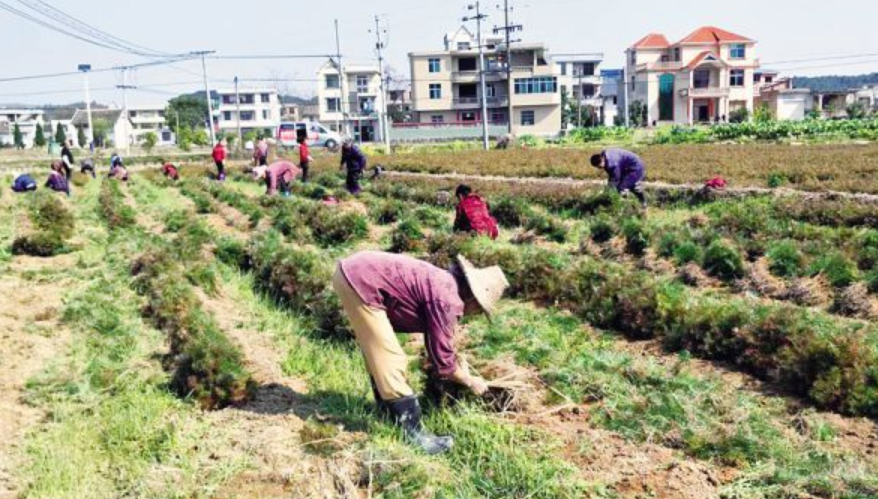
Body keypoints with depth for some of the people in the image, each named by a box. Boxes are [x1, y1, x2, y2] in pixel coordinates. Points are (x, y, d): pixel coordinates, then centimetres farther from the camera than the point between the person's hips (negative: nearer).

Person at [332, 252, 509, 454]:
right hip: (360, 282, -11)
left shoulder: (445, 283, 15)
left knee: (379, 355, 23)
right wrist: (470, 382, 8)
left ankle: (390, 413, 38)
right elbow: (442, 360, -8)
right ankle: (413, 432, 3)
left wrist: (458, 365, 41)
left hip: (354, 270, 11)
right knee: (390, 360, -5)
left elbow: (438, 342, 33)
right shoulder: (447, 300, -14)